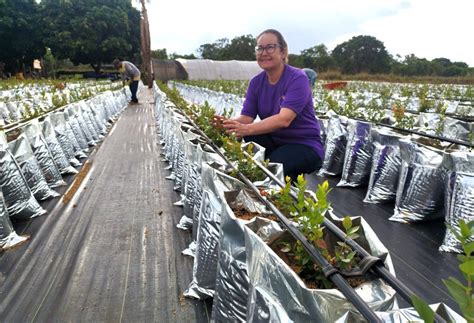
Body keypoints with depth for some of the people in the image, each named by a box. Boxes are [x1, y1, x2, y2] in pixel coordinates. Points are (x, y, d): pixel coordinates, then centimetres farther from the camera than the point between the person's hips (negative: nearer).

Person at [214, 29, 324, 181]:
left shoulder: (297, 79, -16)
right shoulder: (256, 82, 2)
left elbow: (284, 119, -31)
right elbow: (246, 117, -8)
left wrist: (247, 129, -44)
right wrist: (228, 123, -31)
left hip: (305, 145, -4)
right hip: (274, 141, 5)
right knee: (244, 141, -24)